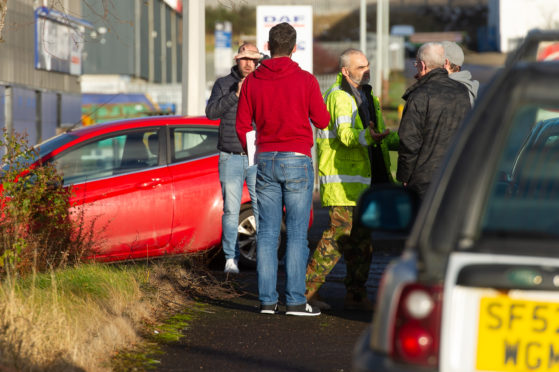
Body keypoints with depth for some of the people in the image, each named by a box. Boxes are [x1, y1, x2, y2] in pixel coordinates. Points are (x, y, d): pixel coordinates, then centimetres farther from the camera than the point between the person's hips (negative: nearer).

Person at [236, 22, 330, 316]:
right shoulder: (306, 81, -6)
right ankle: (295, 300, -4)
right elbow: (322, 121, -1)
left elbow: (242, 125, 6)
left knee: (267, 232, 6)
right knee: (297, 233, -1)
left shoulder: (252, 81, 3)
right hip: (297, 160, -3)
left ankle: (267, 299, 4)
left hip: (265, 160, 3)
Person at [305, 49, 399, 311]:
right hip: (342, 183, -9)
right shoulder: (338, 97, -12)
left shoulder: (368, 98, 19)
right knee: (340, 235, -12)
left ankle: (356, 296, 15)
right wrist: (367, 136, -46)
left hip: (365, 180, 9)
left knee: (362, 240, 9)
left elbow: (382, 135, 28)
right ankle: (308, 288, -4)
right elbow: (345, 134, -27)